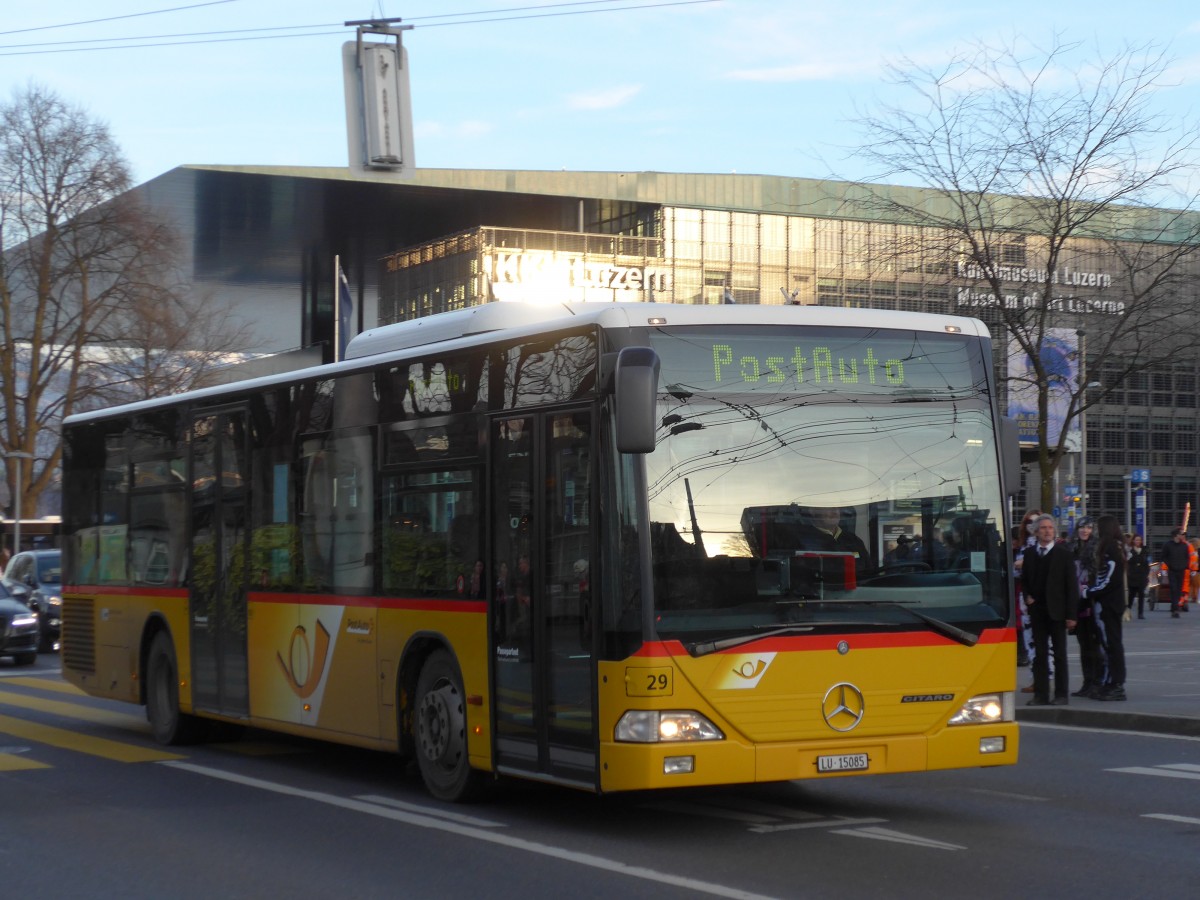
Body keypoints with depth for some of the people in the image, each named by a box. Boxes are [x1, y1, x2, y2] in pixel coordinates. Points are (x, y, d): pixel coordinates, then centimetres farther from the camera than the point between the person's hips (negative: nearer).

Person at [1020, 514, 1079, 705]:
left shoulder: (1064, 554, -2)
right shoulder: (1029, 553, 8)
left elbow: (1072, 585, -4)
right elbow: (1024, 580, 18)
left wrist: (1071, 614, -10)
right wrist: (1027, 596, -2)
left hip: (1056, 611, -3)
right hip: (1037, 611, 3)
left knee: (1059, 655, 2)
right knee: (1039, 654, 5)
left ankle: (1061, 695, 6)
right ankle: (1041, 694, 9)